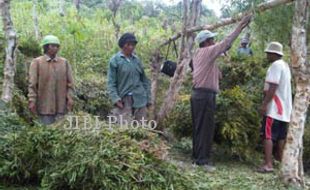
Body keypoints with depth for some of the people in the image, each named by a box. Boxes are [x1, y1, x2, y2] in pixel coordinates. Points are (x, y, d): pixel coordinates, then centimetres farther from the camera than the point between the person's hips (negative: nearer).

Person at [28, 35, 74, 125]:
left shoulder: (64, 62, 9)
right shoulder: (37, 62, 2)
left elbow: (70, 82, 8)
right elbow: (32, 83, -2)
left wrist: (70, 97, -5)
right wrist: (32, 101, -10)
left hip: (61, 105, 2)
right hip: (44, 105, -2)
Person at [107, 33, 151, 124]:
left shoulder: (137, 60, 8)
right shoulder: (115, 60, -2)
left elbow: (144, 79, 13)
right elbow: (111, 82, -4)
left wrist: (148, 98, 10)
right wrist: (115, 99, -14)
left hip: (140, 98, 4)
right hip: (124, 99, -4)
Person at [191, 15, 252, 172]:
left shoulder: (198, 54, 17)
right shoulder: (208, 51, -8)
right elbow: (226, 42, -10)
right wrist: (240, 26, -6)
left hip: (197, 94, 9)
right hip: (206, 95, -9)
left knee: (198, 127, 11)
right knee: (206, 128, -7)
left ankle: (196, 157, 16)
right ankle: (203, 160, -5)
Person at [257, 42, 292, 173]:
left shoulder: (275, 65, -13)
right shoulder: (285, 66, 17)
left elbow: (273, 87, -22)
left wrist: (264, 104, -22)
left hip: (274, 108, -9)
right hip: (284, 108, 9)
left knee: (268, 136, -10)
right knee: (281, 136, 16)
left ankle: (268, 164, -15)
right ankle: (280, 158, 26)